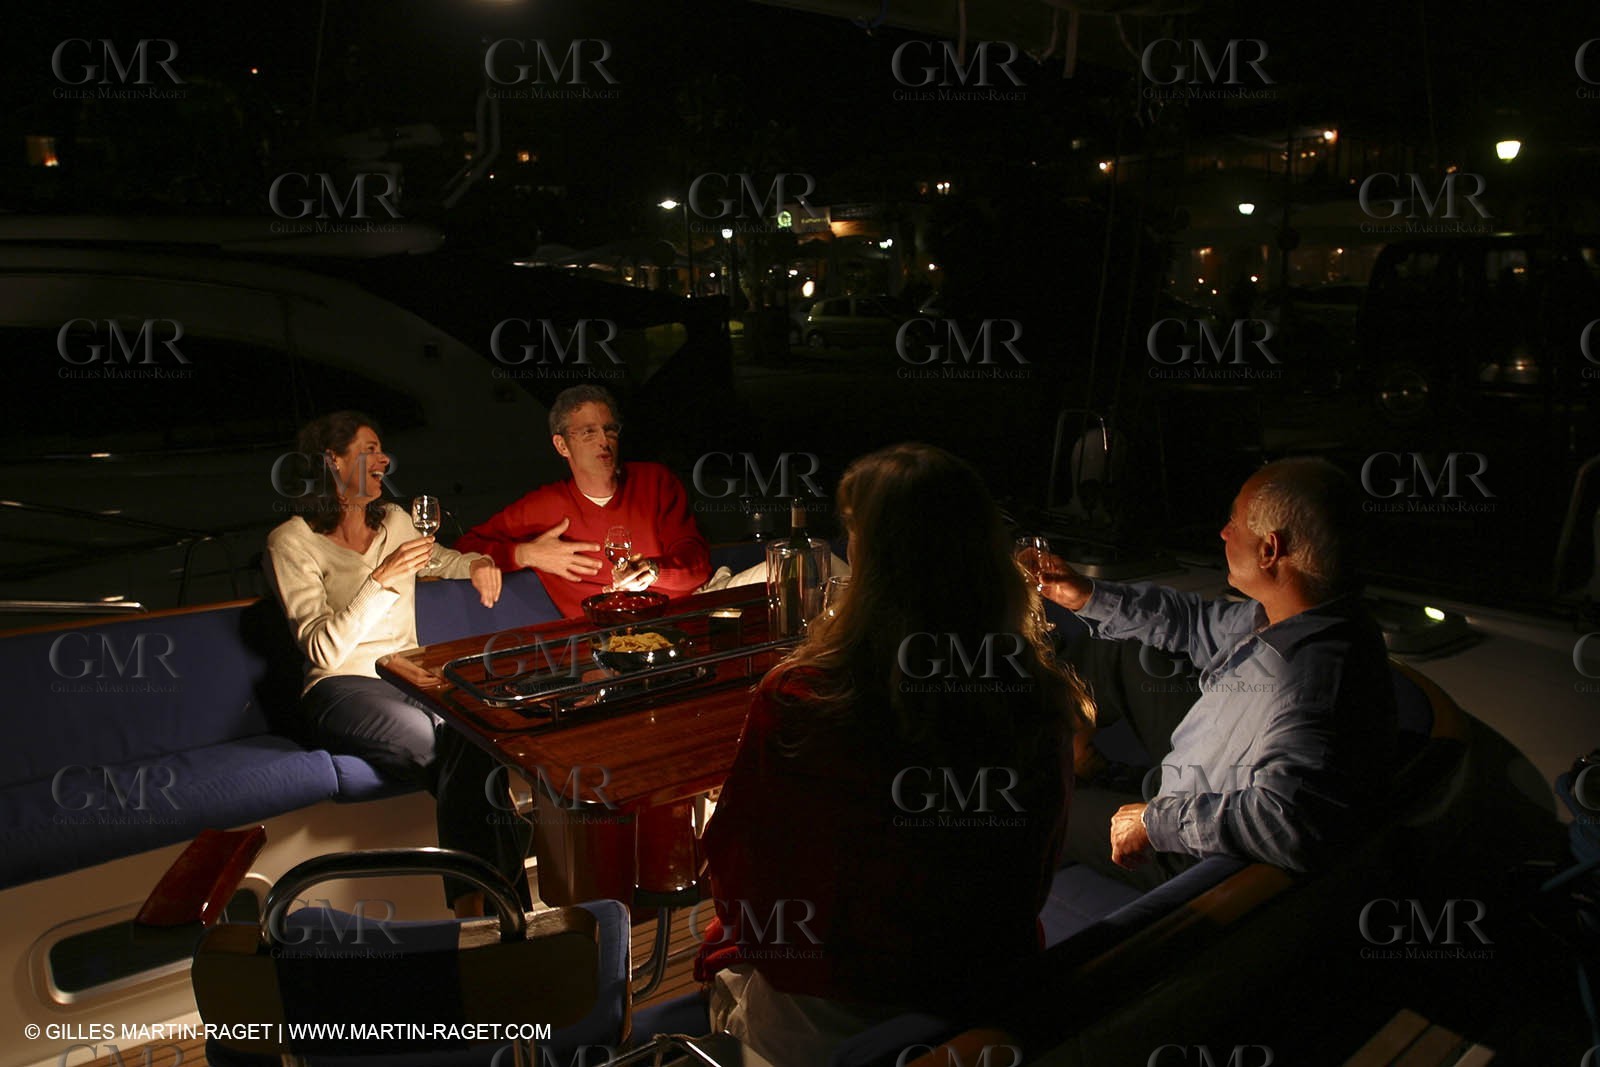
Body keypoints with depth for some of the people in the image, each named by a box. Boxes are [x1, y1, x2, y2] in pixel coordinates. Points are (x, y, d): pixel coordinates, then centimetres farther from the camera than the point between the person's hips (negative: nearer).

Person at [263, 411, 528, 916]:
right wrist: (380, 580, -21)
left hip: (410, 677, 5)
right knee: (453, 744, -34)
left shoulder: (393, 520, 17)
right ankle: (474, 906, -30)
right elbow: (323, 650, -12)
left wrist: (475, 563, 18)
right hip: (343, 689, -5)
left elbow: (438, 557, 41)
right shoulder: (291, 541, -1)